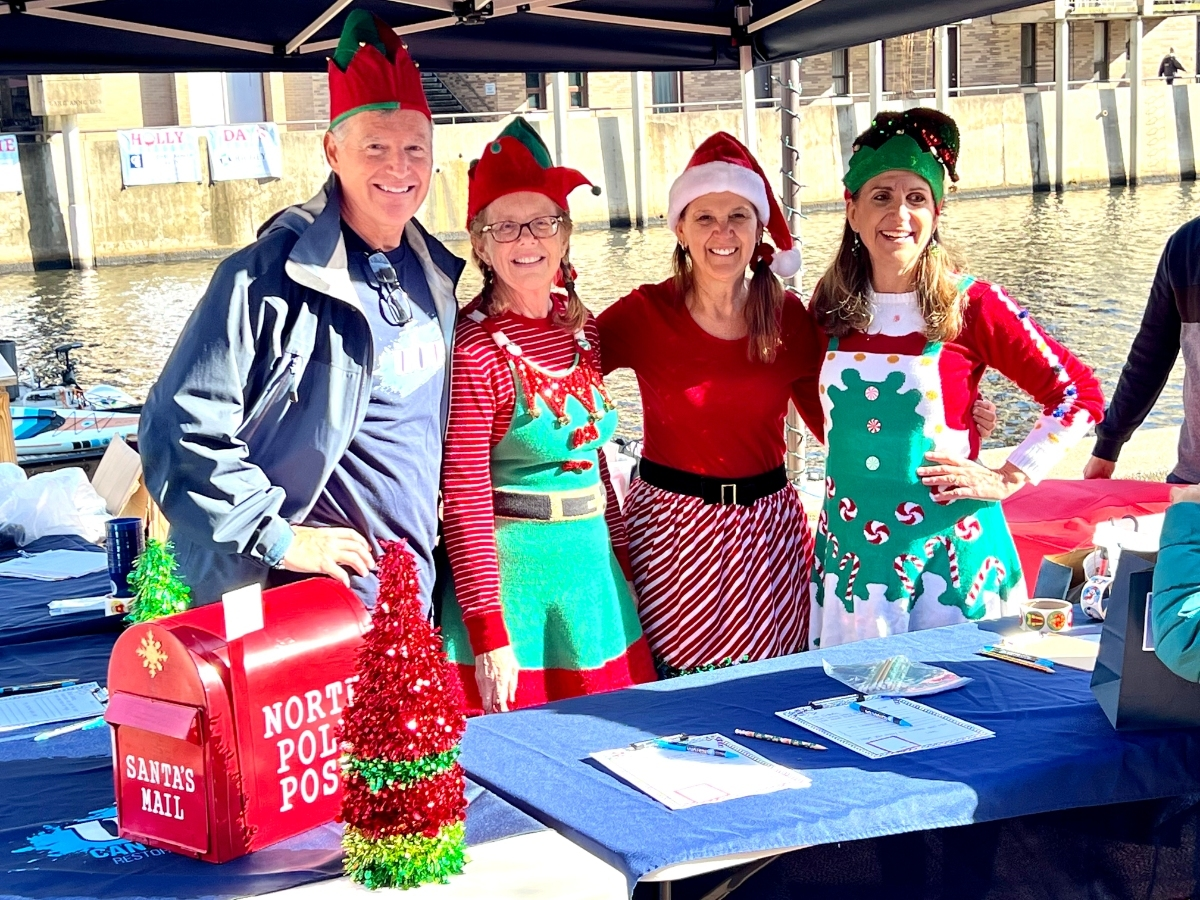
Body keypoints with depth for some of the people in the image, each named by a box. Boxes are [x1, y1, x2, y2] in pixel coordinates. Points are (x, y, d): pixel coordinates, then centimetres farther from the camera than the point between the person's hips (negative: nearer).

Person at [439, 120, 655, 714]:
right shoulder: (473, 347, -15)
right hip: (509, 570, -6)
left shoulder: (580, 326, 5)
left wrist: (623, 563, 14)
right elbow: (466, 500, -15)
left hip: (592, 564, 7)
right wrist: (488, 633, -16)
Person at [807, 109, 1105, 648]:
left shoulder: (970, 304, -7)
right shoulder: (829, 309, 2)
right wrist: (855, 460, 9)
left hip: (947, 550, -3)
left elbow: (1078, 393, -3)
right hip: (851, 550, 3)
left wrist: (1008, 478, -6)